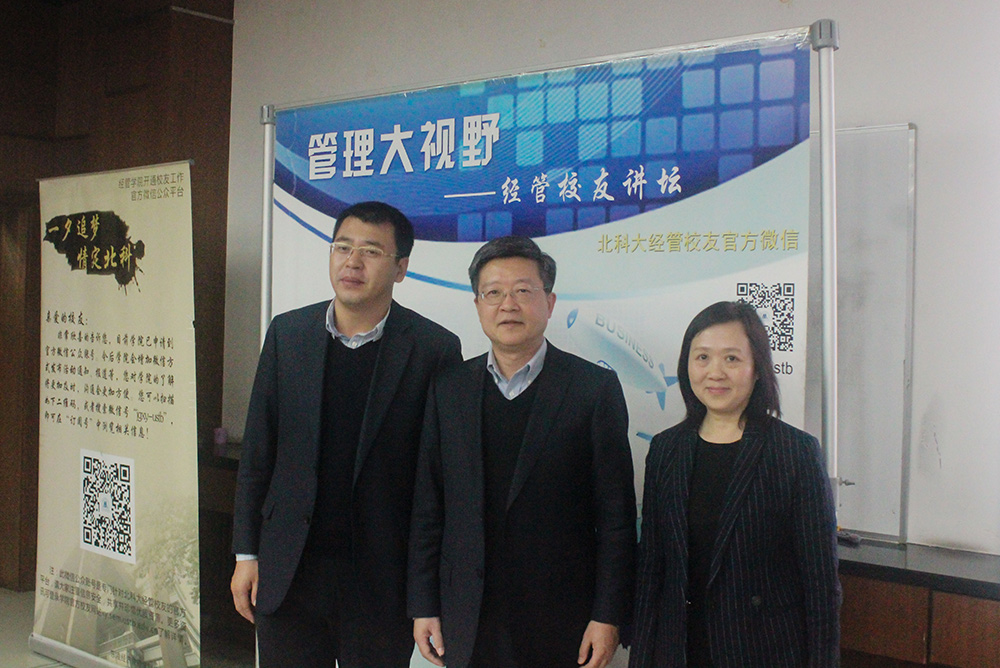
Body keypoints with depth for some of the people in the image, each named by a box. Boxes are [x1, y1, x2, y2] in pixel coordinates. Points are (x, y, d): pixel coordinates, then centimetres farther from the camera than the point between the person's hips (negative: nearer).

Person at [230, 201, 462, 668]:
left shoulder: (435, 349, -8)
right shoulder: (287, 333, 2)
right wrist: (246, 553, 5)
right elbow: (257, 450, 6)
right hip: (287, 574, 3)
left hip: (382, 577, -2)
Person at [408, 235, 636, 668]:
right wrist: (423, 606, 4)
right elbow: (427, 507, 6)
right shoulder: (448, 389, 5)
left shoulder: (595, 388, -4)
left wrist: (608, 616, -8)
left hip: (561, 624, -2)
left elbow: (616, 514, -5)